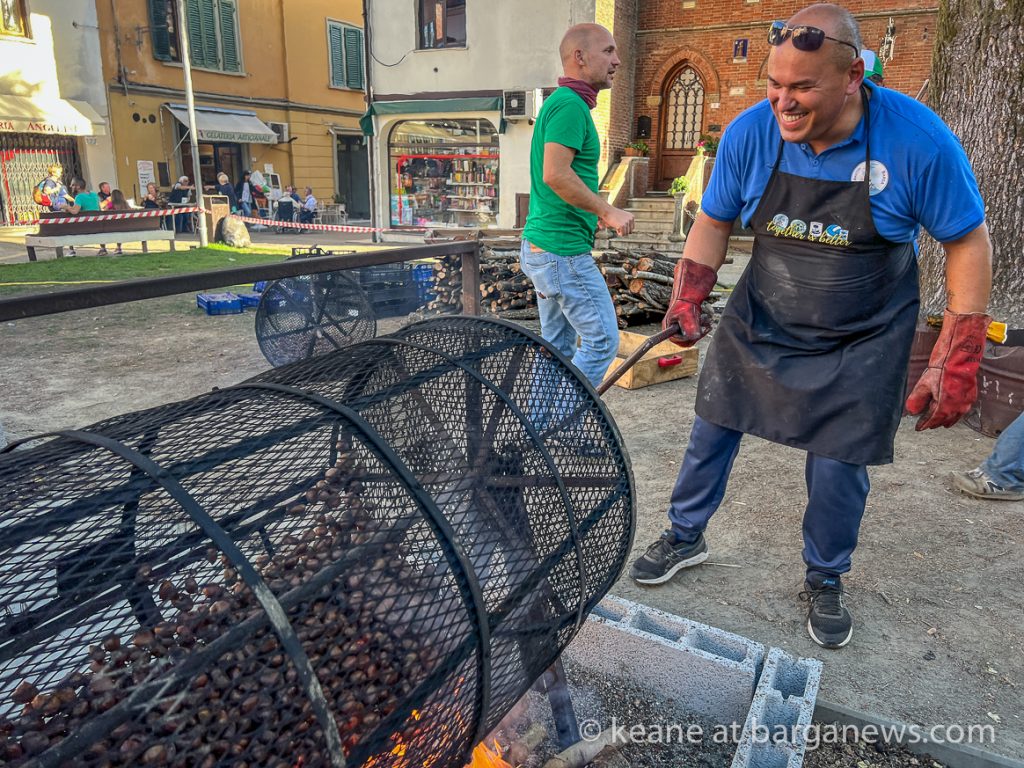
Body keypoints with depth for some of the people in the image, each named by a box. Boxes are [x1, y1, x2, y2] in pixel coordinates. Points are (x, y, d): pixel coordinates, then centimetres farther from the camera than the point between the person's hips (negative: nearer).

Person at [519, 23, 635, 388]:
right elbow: (556, 174, -25)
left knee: (558, 348, 15)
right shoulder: (571, 104, -14)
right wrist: (608, 212, -16)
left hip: (540, 245, 10)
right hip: (563, 251, -10)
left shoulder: (560, 102, 18)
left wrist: (595, 212, 20)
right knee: (603, 341, -3)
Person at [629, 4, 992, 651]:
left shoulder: (918, 140, -19)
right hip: (759, 325, 3)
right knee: (711, 432, 7)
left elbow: (969, 244, -10)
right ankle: (686, 538, 31)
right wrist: (688, 298, -12)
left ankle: (826, 581, 28)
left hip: (860, 344, -2)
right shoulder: (750, 133, -14)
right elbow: (715, 221, 0)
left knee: (838, 470, 1)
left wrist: (956, 363, -13)